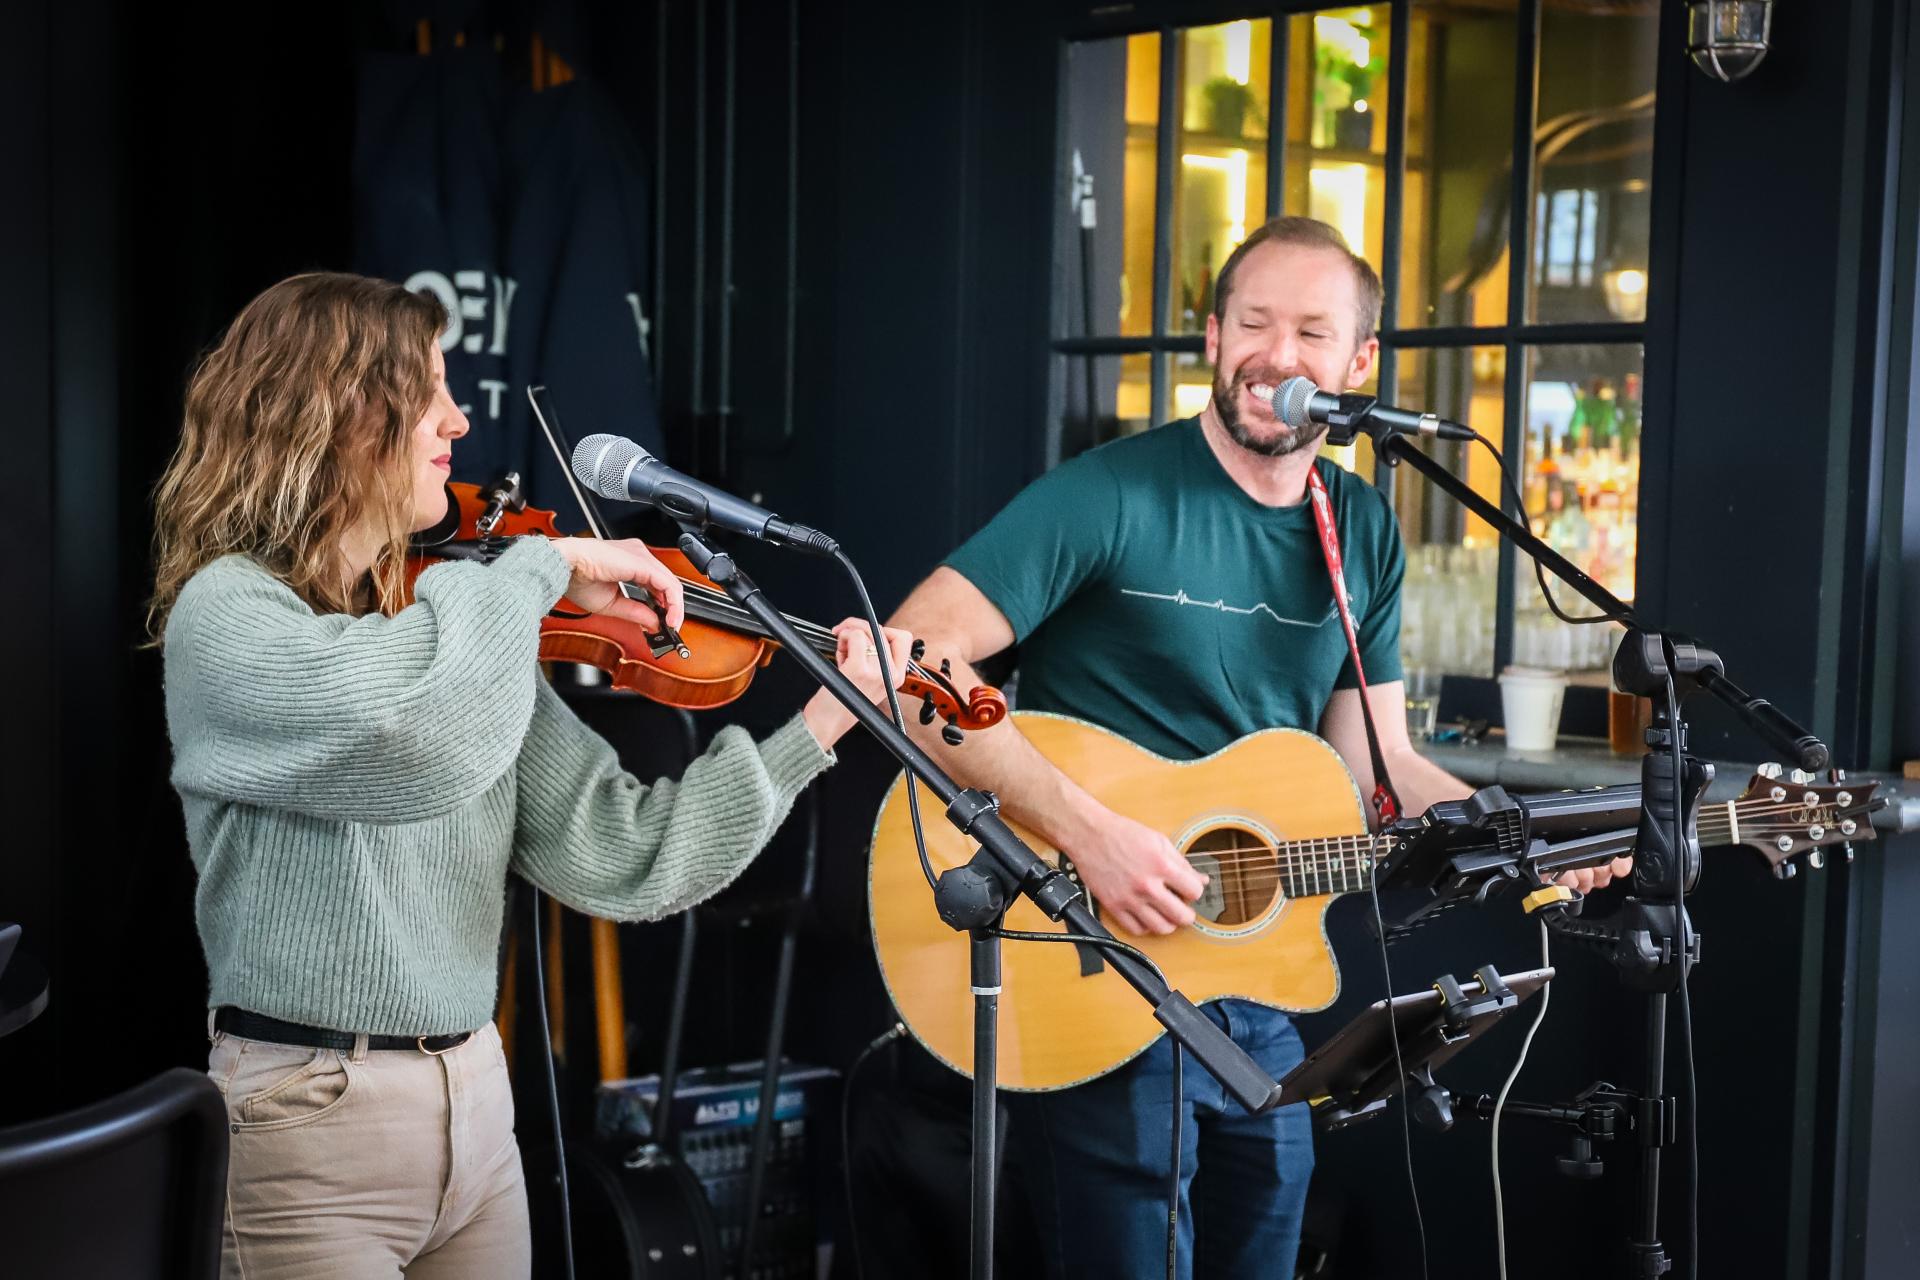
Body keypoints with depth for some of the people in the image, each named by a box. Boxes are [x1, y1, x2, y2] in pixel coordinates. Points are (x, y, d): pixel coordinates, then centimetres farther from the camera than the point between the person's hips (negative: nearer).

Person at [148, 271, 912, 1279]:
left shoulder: (446, 619, 7)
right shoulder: (226, 610, -12)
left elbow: (616, 857, 1)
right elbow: (405, 715, -35)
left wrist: (817, 727, -3)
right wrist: (546, 565, -20)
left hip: (476, 1105, 7)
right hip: (308, 1133, -6)